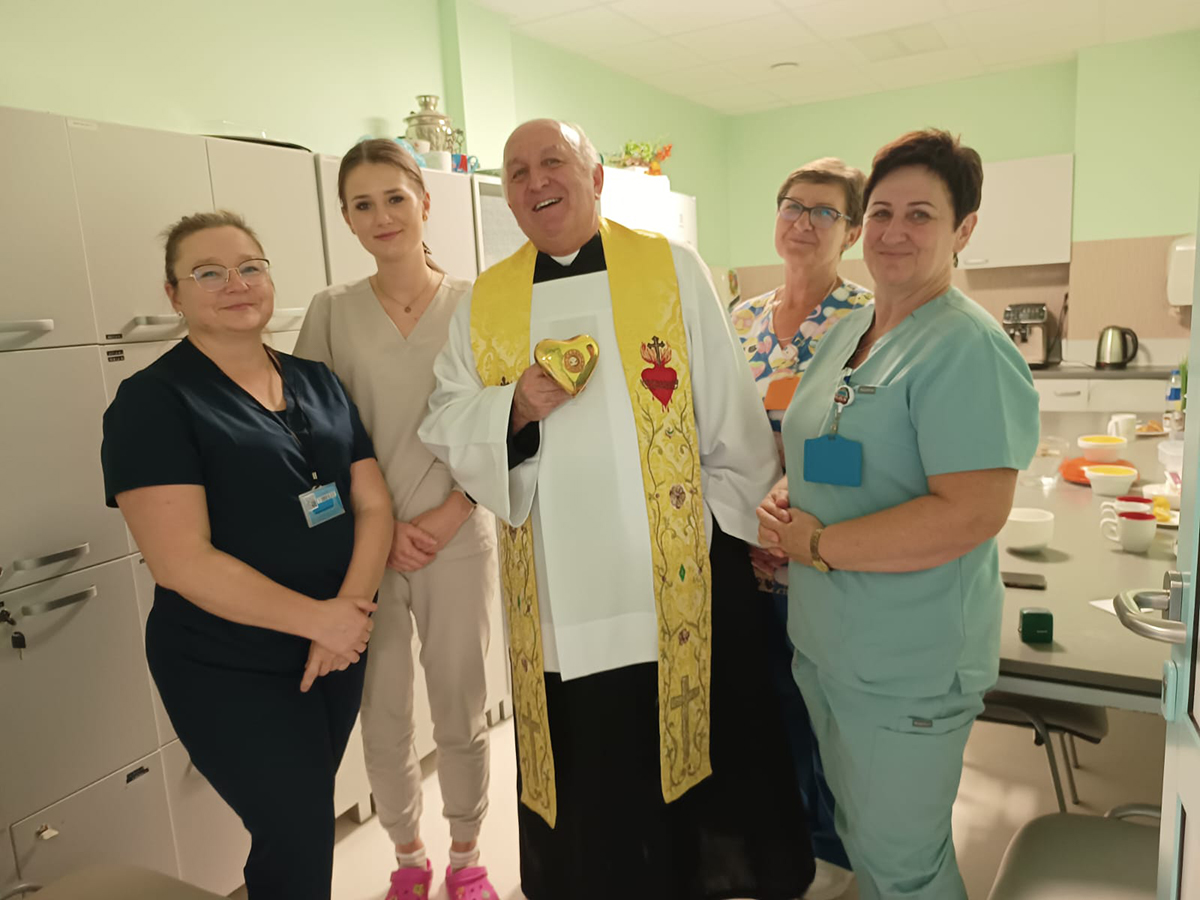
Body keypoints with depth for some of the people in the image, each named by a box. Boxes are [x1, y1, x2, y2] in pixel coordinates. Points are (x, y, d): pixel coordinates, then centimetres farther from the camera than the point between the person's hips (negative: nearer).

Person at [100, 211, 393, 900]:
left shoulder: (317, 382, 5)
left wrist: (352, 607, -14)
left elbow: (373, 504, 2)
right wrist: (317, 617, -18)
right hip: (231, 674, -5)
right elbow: (183, 562, -20)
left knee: (307, 811, 22)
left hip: (339, 649, 5)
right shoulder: (153, 401, -12)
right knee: (299, 844, 4)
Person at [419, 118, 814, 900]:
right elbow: (446, 426, 5)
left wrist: (728, 527, -1)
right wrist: (515, 408, -13)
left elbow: (732, 419, 2)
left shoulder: (673, 270, 2)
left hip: (677, 577, -1)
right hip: (556, 593, 2)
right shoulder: (486, 301, 7)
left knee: (687, 743, 12)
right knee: (584, 781, 12)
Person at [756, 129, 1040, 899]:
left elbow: (973, 513, -27)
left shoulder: (967, 347, -19)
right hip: (822, 639, 8)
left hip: (909, 663, -8)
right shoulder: (849, 330, 8)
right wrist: (782, 498, -3)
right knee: (857, 830, 26)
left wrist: (816, 544, -21)